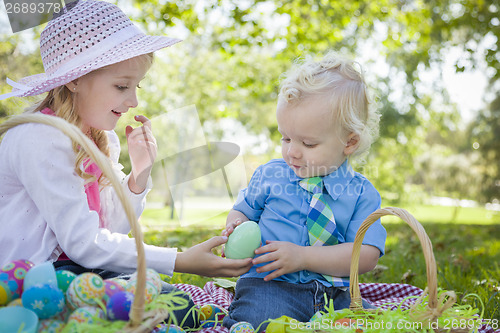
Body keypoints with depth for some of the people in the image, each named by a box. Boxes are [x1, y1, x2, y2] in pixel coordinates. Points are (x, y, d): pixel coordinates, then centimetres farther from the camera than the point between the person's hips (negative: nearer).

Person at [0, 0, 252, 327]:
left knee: (179, 302, -14)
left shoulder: (104, 139, 7)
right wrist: (180, 260, -22)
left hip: (79, 265, 7)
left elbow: (110, 229, 6)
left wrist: (140, 173, -8)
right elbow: (83, 242, -21)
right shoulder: (39, 139, -19)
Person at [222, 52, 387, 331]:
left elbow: (367, 256, -7)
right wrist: (236, 227, -7)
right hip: (270, 286, -1)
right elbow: (242, 210, 20)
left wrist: (303, 256, -18)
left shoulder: (361, 193, 2)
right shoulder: (269, 175, 8)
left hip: (333, 294, 2)